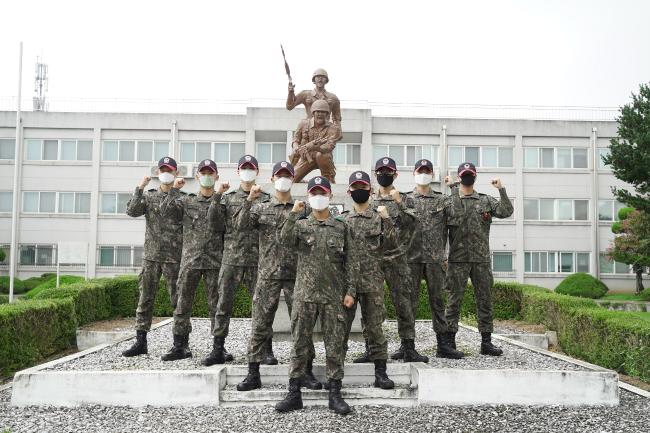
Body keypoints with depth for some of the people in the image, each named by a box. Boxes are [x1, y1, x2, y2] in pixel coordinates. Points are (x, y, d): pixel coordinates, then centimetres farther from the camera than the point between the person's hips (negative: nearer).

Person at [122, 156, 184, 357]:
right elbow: (132, 211, -3)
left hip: (173, 257, -3)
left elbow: (170, 210, -17)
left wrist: (173, 189, -14)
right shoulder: (149, 196, 13)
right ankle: (140, 341, 11)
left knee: (178, 300, 1)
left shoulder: (182, 197, 2)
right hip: (151, 255, 4)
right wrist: (140, 188, -9)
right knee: (145, 299, 5)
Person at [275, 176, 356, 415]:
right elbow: (285, 240, -14)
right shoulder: (300, 225, 7)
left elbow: (350, 262, 6)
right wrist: (293, 213, -19)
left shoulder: (341, 228, 7)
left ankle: (335, 394, 12)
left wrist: (350, 290, -1)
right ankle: (294, 394, 12)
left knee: (335, 344, 3)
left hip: (333, 296, 0)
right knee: (299, 344, 4)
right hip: (304, 294, 0)